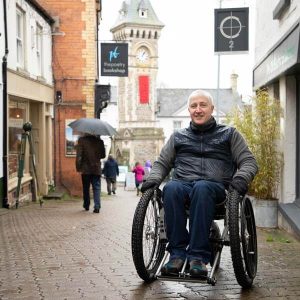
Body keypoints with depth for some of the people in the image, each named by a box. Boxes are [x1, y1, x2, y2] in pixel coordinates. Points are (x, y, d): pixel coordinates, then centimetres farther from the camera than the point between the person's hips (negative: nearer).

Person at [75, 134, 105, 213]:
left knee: (86, 188, 14)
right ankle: (97, 206, -11)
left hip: (86, 169, -1)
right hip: (96, 169, 1)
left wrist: (78, 167, -7)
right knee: (96, 188, 2)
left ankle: (86, 206, 23)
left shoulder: (82, 140, -6)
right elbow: (103, 155, 8)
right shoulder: (98, 140, 1)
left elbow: (79, 155, -11)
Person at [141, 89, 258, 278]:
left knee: (201, 188, -39)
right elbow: (162, 163, 26)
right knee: (171, 188, -35)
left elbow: (249, 161, 14)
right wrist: (154, 178, 3)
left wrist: (240, 178, -8)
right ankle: (177, 252, -34)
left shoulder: (229, 134, 21)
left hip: (216, 186, -2)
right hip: (183, 183, 2)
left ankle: (198, 255, -40)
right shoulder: (178, 137, 27)